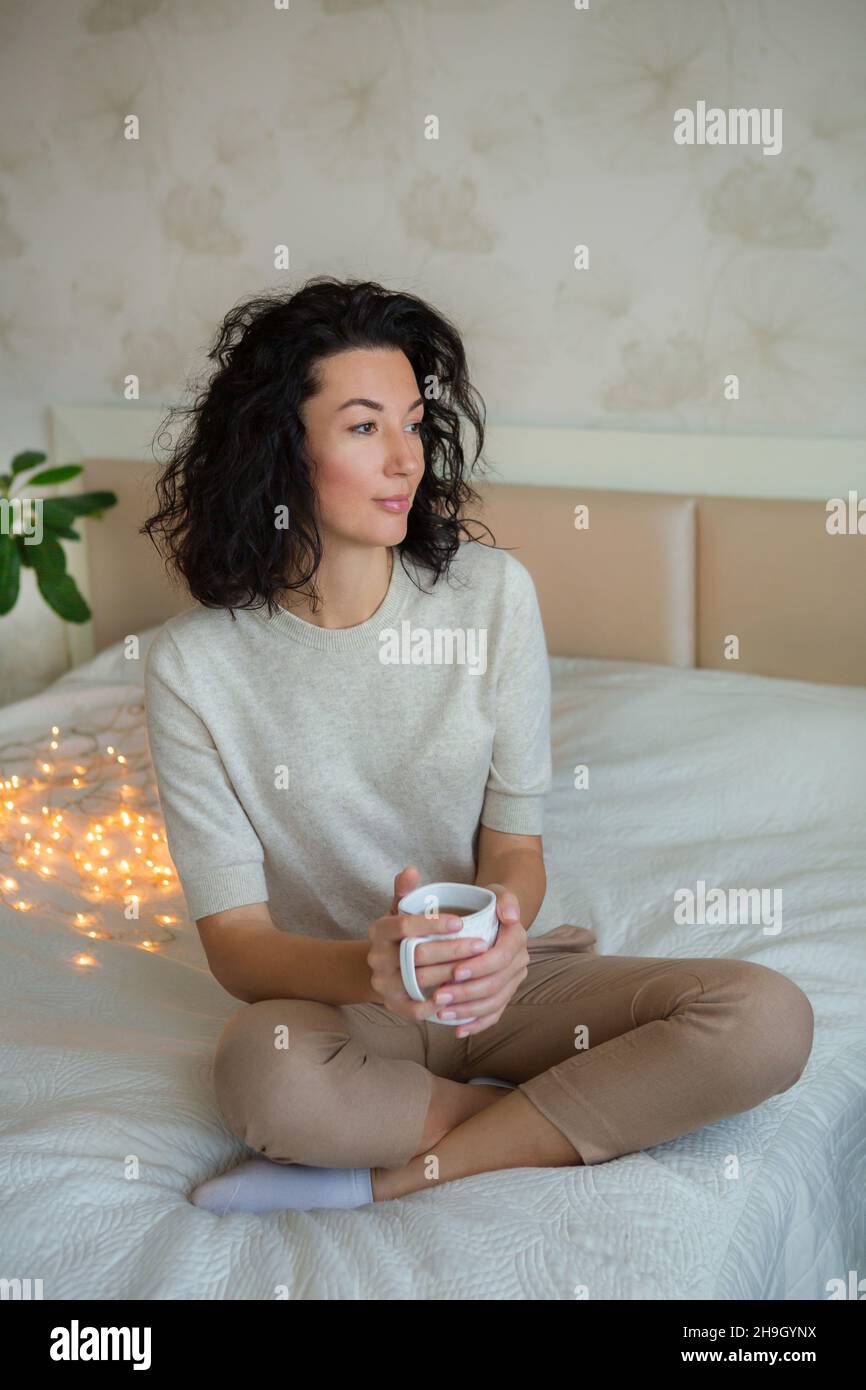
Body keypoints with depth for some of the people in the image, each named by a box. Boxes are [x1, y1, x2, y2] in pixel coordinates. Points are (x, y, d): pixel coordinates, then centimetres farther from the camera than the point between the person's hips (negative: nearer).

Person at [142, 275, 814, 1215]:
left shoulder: (491, 592, -5)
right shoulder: (195, 665, -10)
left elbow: (515, 844, -2)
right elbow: (234, 941, -11)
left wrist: (502, 932, -27)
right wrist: (364, 968, -34)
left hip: (514, 973, 3)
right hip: (334, 998, -2)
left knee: (768, 1020, -23)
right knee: (261, 1068, -38)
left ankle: (380, 1177, -18)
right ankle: (562, 1121, -12)